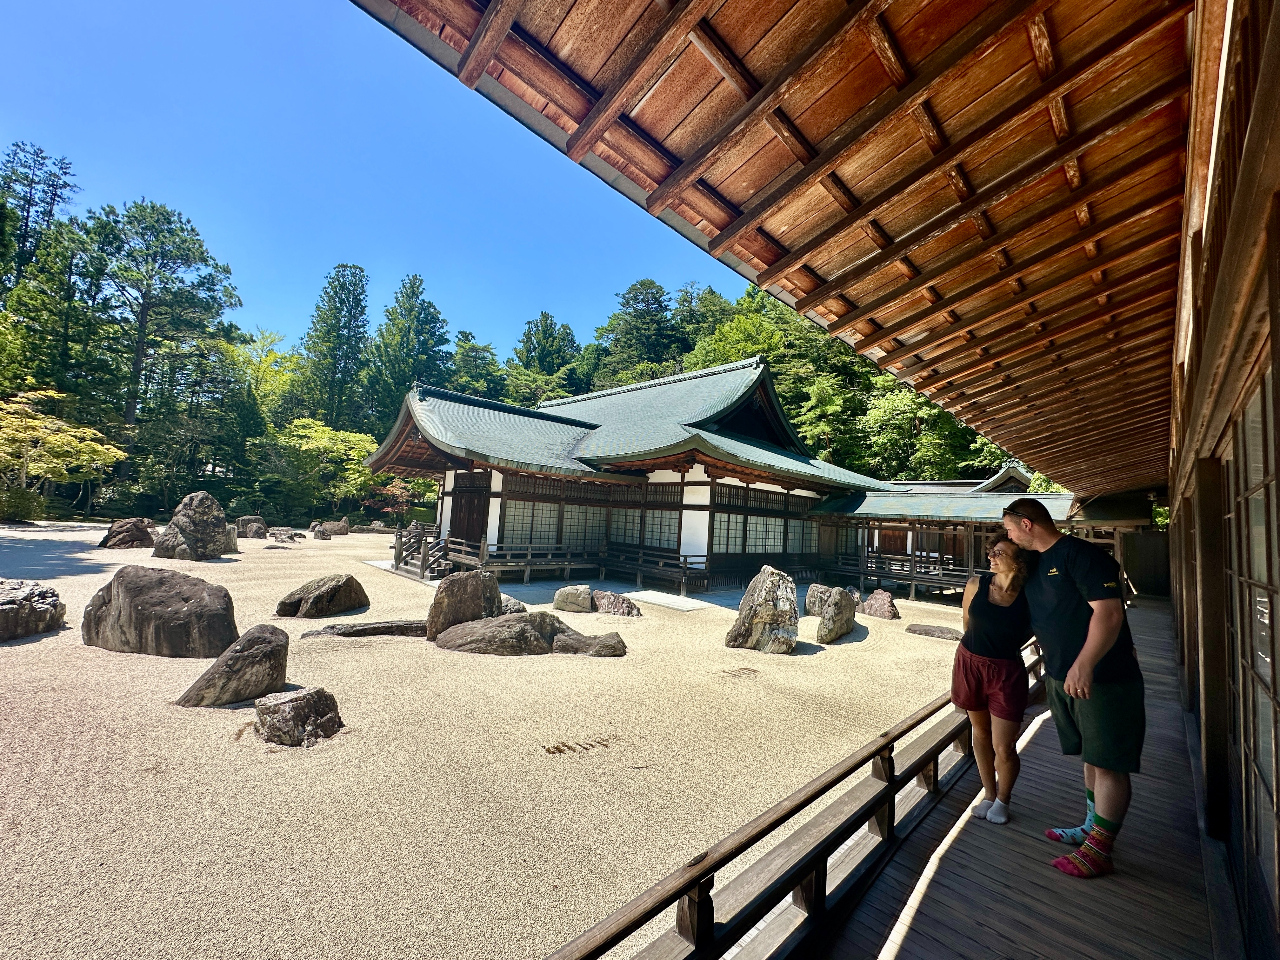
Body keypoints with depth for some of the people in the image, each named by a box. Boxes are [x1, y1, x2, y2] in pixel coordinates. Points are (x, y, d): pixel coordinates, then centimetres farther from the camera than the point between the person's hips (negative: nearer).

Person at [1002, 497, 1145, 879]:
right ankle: (1091, 828, 31)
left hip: (1102, 679, -8)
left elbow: (1109, 611, -24)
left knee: (1107, 763, 2)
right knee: (1091, 758, 19)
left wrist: (1083, 665, -30)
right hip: (1060, 677, 8)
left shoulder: (1082, 555, -16)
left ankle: (1098, 851, 10)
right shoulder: (1035, 563, 11)